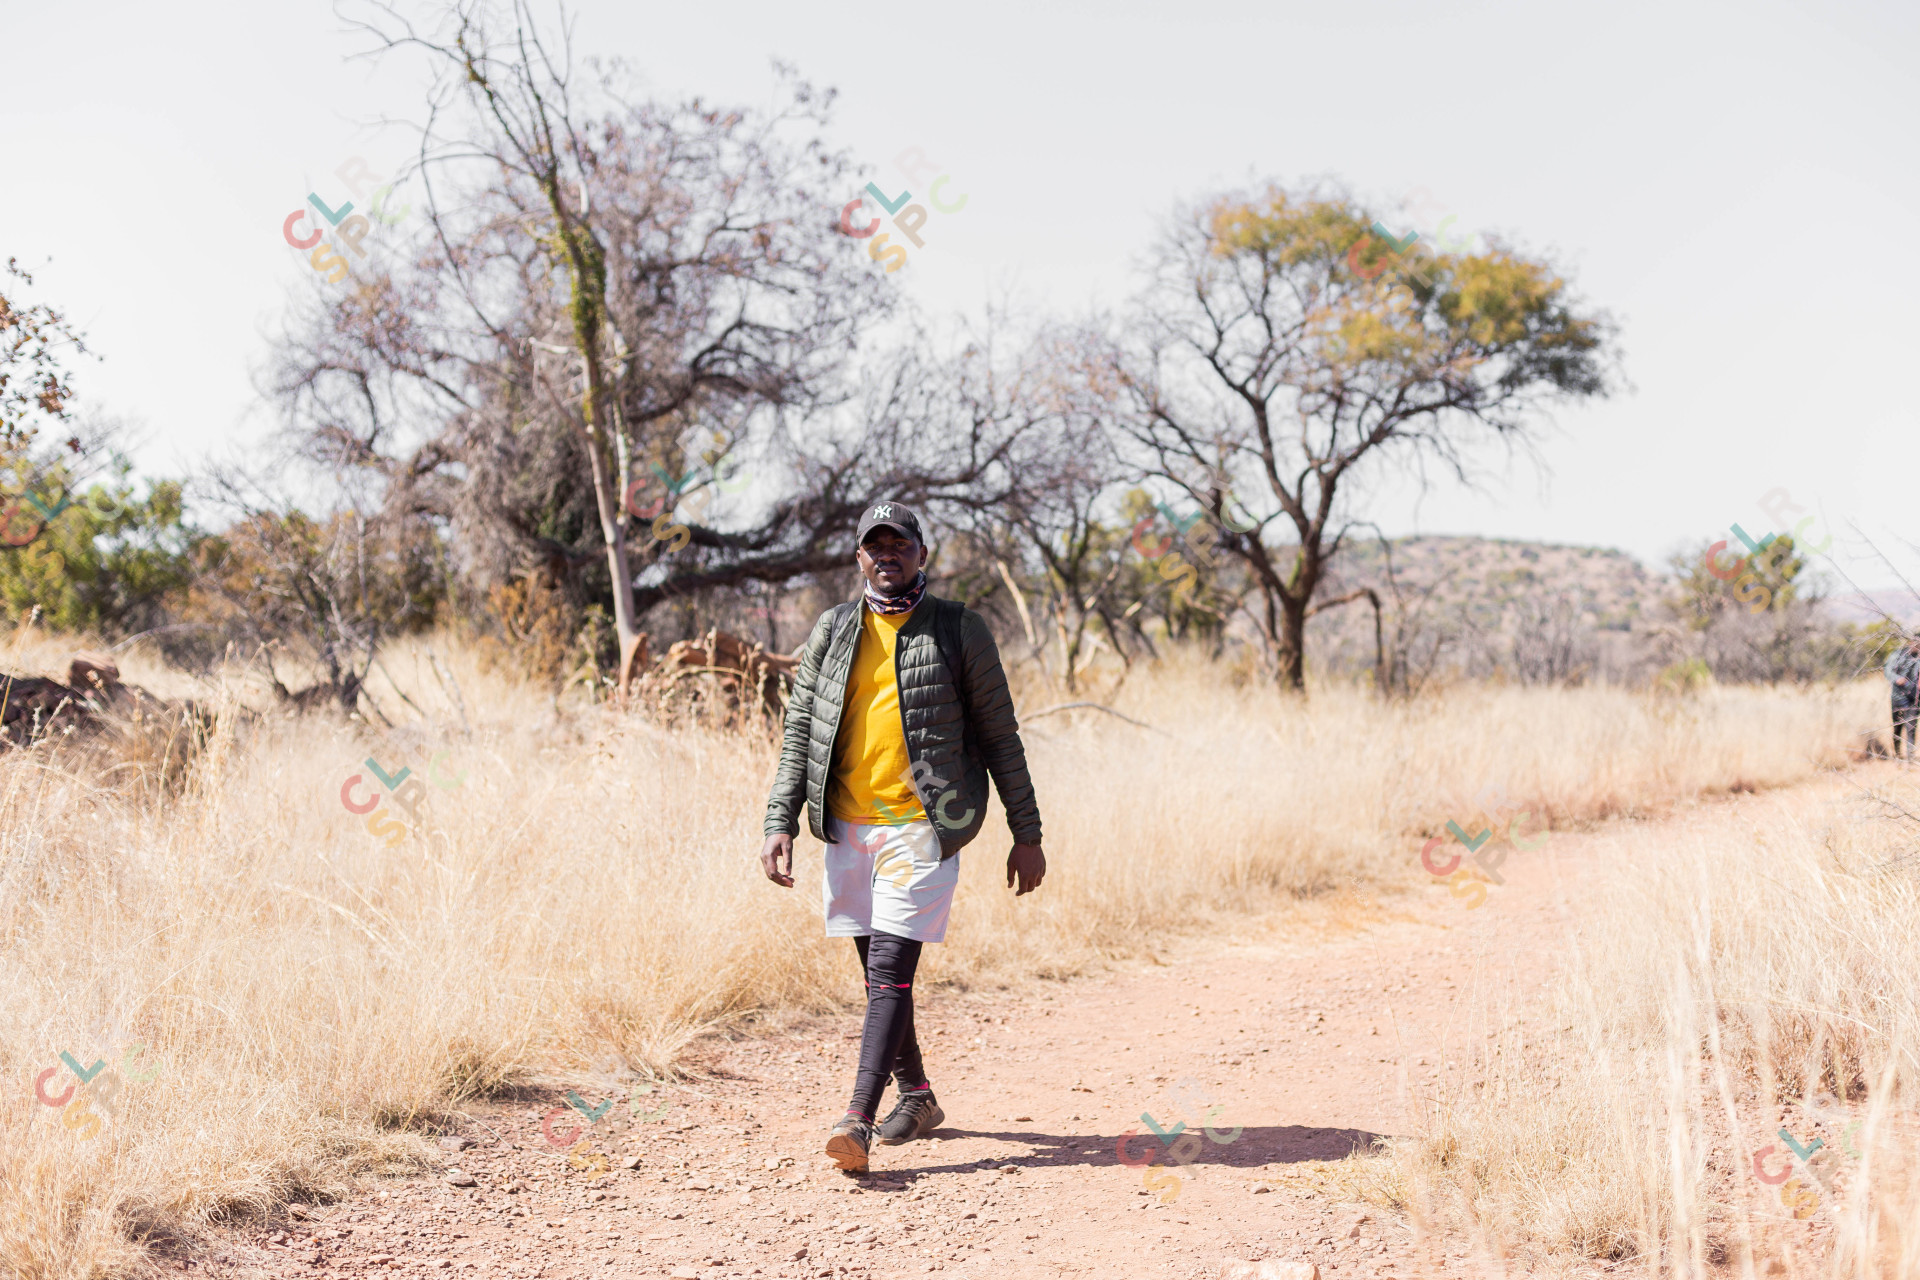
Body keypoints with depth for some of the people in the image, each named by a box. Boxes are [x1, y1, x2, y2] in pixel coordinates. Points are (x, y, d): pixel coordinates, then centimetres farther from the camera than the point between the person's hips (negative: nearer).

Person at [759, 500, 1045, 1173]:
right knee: (877, 970, 12)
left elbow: (999, 735, 3)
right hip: (848, 826, 5)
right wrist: (780, 822, 0)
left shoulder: (958, 630, 1)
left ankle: (857, 1120, -21)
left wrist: (1027, 834, 1)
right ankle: (917, 1095, 29)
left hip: (921, 825, -5)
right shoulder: (832, 631, 10)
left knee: (891, 970, -14)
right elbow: (799, 731, 11)